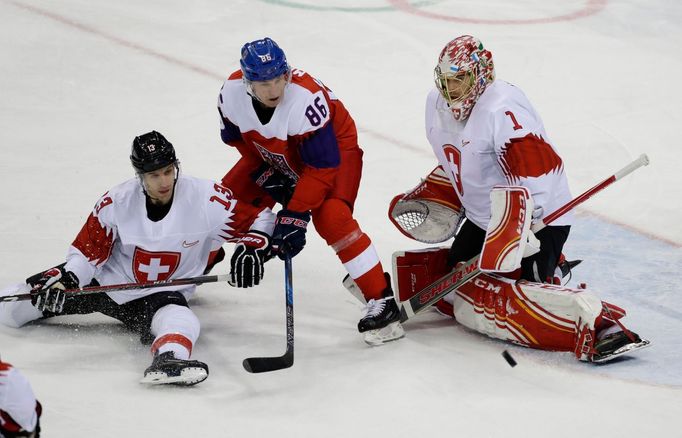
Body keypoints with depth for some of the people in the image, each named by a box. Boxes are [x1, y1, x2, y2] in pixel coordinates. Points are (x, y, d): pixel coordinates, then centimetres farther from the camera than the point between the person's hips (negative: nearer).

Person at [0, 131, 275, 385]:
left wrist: (252, 249, -30)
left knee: (177, 319, -40)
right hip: (107, 280, 2)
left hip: (164, 293, -2)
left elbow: (260, 218, -11)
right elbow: (87, 251, -5)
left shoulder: (205, 198, -20)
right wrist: (64, 280, -21)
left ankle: (169, 359, -67)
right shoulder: (116, 202, -16)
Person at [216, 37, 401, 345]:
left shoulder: (306, 98, -40)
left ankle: (381, 300, -22)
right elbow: (236, 136, 0)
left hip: (335, 147, -6)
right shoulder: (232, 92, -24)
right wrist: (265, 174, -6)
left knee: (329, 217, -27)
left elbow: (322, 167, -34)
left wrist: (295, 216, -35)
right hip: (272, 154, 6)